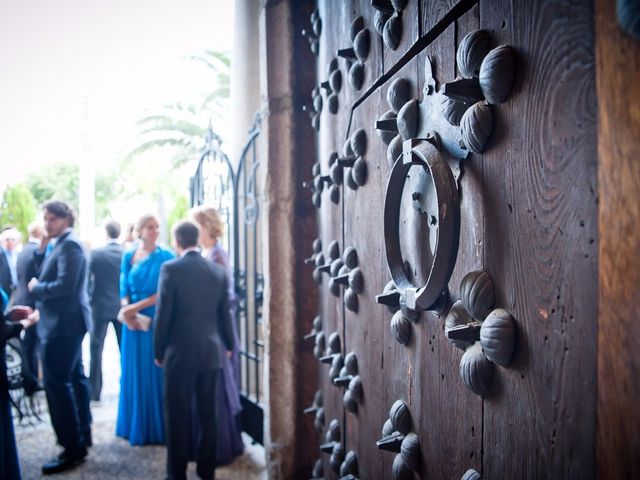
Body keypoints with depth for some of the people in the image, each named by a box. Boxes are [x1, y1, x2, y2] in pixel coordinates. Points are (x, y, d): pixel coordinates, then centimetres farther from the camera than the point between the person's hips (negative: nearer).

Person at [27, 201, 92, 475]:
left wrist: (36, 288, -11)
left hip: (63, 324, -11)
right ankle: (82, 434, 31)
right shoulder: (59, 245, 15)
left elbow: (65, 285, -26)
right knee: (74, 378, 18)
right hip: (65, 322, 11)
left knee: (57, 384, -8)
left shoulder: (69, 245, -16)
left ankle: (73, 449, -2)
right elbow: (46, 277, 13)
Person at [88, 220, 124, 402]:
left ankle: (94, 390, 8)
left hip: (101, 306, -2)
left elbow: (87, 280, -5)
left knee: (96, 348, 7)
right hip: (122, 306, 2)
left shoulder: (96, 254, -9)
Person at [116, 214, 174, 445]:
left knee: (156, 373, 2)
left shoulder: (166, 256, -4)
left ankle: (157, 428, 13)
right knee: (135, 372, 9)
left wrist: (137, 306, -15)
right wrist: (126, 310, -12)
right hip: (134, 322, 4)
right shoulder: (128, 257, 8)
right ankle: (136, 426, 23)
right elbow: (124, 290, 7)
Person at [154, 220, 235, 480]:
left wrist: (159, 350, 3)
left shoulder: (171, 268, -10)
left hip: (180, 353, -4)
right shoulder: (218, 271, 3)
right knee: (208, 414, 12)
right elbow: (225, 314, 9)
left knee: (177, 415, 5)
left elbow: (163, 315, -9)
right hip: (211, 352, 4)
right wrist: (228, 345, 23)